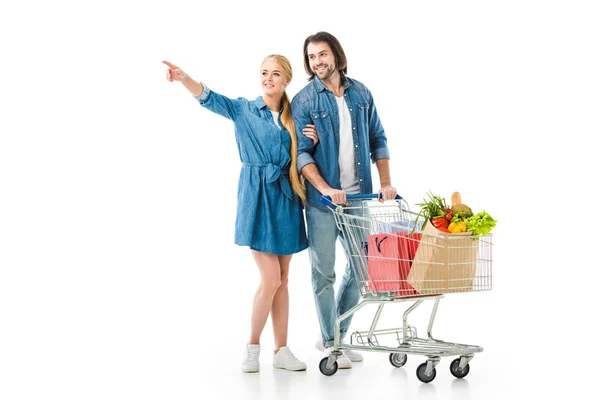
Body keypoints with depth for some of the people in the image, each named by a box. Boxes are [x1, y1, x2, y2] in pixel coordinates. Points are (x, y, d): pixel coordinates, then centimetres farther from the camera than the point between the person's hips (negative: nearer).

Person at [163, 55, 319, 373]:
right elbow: (209, 98, -16)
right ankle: (252, 347, 11)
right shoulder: (244, 110, 1)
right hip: (257, 198, -4)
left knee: (282, 280, 8)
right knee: (270, 279, -8)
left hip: (286, 200, 4)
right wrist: (184, 79, -34)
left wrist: (313, 141, -5)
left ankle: (281, 350, 18)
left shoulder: (294, 118, 10)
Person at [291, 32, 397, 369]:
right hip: (322, 200, -4)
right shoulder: (304, 101, -4)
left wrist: (386, 183, -1)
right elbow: (301, 153, -10)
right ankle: (330, 342, 17)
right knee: (324, 272, 3)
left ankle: (338, 335, 26)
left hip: (358, 197, 4)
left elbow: (378, 140, 10)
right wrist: (326, 189, -22)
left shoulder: (361, 93, 7)